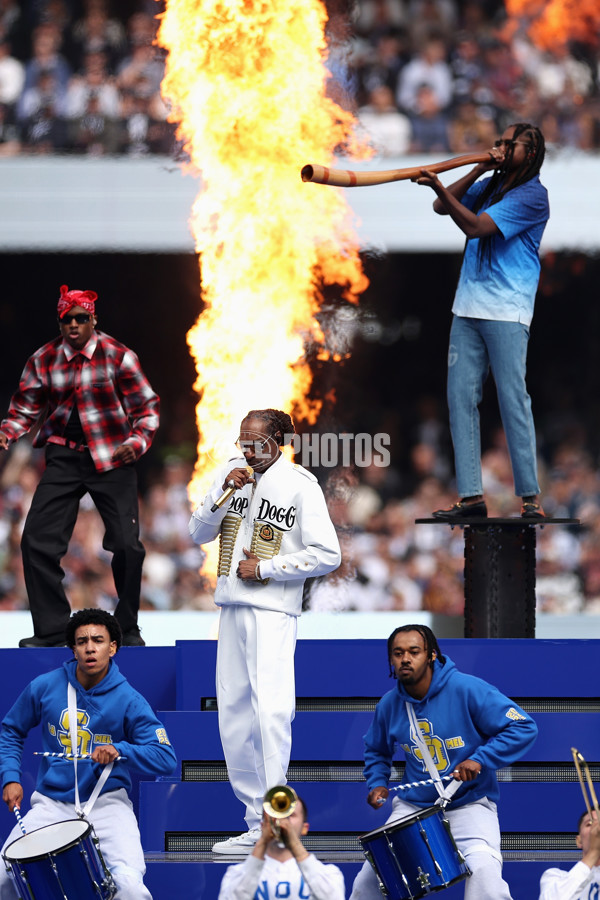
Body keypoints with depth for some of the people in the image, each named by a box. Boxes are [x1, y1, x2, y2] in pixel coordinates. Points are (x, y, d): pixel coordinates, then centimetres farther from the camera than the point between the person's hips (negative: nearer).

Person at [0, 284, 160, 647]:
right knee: (38, 538, -8)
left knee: (127, 544, -8)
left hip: (112, 459, -3)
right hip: (65, 456, 3)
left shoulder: (118, 356, -5)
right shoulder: (43, 360, 4)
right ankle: (51, 629, 2)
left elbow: (147, 407, 0)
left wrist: (138, 441, -17)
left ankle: (128, 628, 12)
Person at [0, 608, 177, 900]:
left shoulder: (128, 701, -4)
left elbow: (166, 760, -7)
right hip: (51, 804, 2)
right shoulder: (44, 688, 2)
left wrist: (121, 751, -23)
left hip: (107, 803, -2)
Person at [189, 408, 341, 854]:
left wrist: (266, 568, -10)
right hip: (232, 608, 6)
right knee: (234, 715, 5)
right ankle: (257, 827, 9)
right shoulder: (233, 473, 10)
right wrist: (224, 493, -6)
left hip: (274, 612, -6)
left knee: (270, 709, -20)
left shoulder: (301, 485, -6)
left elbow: (328, 554, -8)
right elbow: (199, 533, 10)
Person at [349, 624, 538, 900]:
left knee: (484, 870, -28)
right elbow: (376, 751, 22)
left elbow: (523, 728, -17)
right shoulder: (389, 705, 1)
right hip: (413, 805, 5)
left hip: (469, 803, -5)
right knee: (370, 875, 2)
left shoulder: (467, 690, -16)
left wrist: (480, 759, -25)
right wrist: (377, 783, 3)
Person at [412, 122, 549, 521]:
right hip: (469, 306, 8)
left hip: (507, 310, -8)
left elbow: (475, 226, -15)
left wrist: (440, 187, -24)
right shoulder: (490, 186, 18)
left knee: (513, 398, -9)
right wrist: (479, 170, 5)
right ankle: (471, 496, 1)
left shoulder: (532, 195, -7)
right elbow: (442, 208, 13)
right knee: (461, 396, 0)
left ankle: (530, 496, -5)